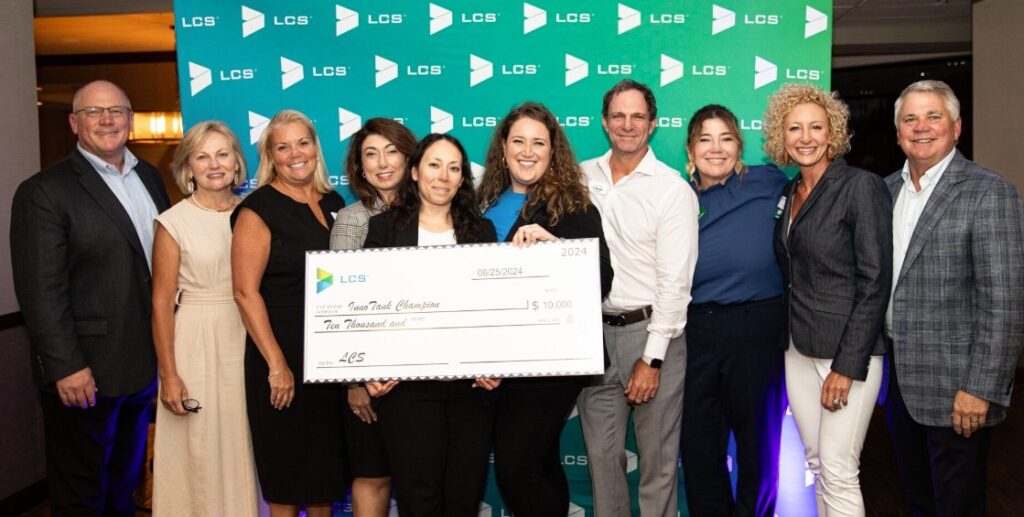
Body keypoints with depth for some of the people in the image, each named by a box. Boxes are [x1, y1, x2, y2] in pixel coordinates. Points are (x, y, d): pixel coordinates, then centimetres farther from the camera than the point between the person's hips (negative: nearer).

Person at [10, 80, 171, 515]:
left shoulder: (149, 177, 9)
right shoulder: (44, 193, -12)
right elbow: (41, 292, -16)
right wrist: (65, 367, -19)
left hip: (146, 365, 6)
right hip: (85, 375, -6)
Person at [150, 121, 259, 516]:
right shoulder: (174, 222, -5)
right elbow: (161, 302, -5)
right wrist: (168, 375, -8)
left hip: (247, 341, 3)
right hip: (195, 344, -3)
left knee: (242, 450, 11)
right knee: (198, 454, 4)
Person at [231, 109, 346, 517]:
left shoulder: (333, 204, 8)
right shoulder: (258, 209, -9)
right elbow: (246, 292, -14)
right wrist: (276, 364, -17)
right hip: (283, 358, -5)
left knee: (326, 461, 15)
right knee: (287, 466, 6)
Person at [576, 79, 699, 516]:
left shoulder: (672, 188, -5)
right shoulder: (582, 178, 7)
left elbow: (675, 280, -9)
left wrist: (652, 358, -13)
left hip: (650, 330, -3)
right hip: (594, 332, 4)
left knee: (658, 459, 4)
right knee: (601, 454, 12)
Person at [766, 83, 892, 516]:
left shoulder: (861, 186, -11)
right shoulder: (789, 193, 10)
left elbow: (874, 282, -14)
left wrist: (847, 366, -17)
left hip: (847, 350, -6)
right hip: (799, 349, 7)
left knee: (838, 472, -3)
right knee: (816, 464, 13)